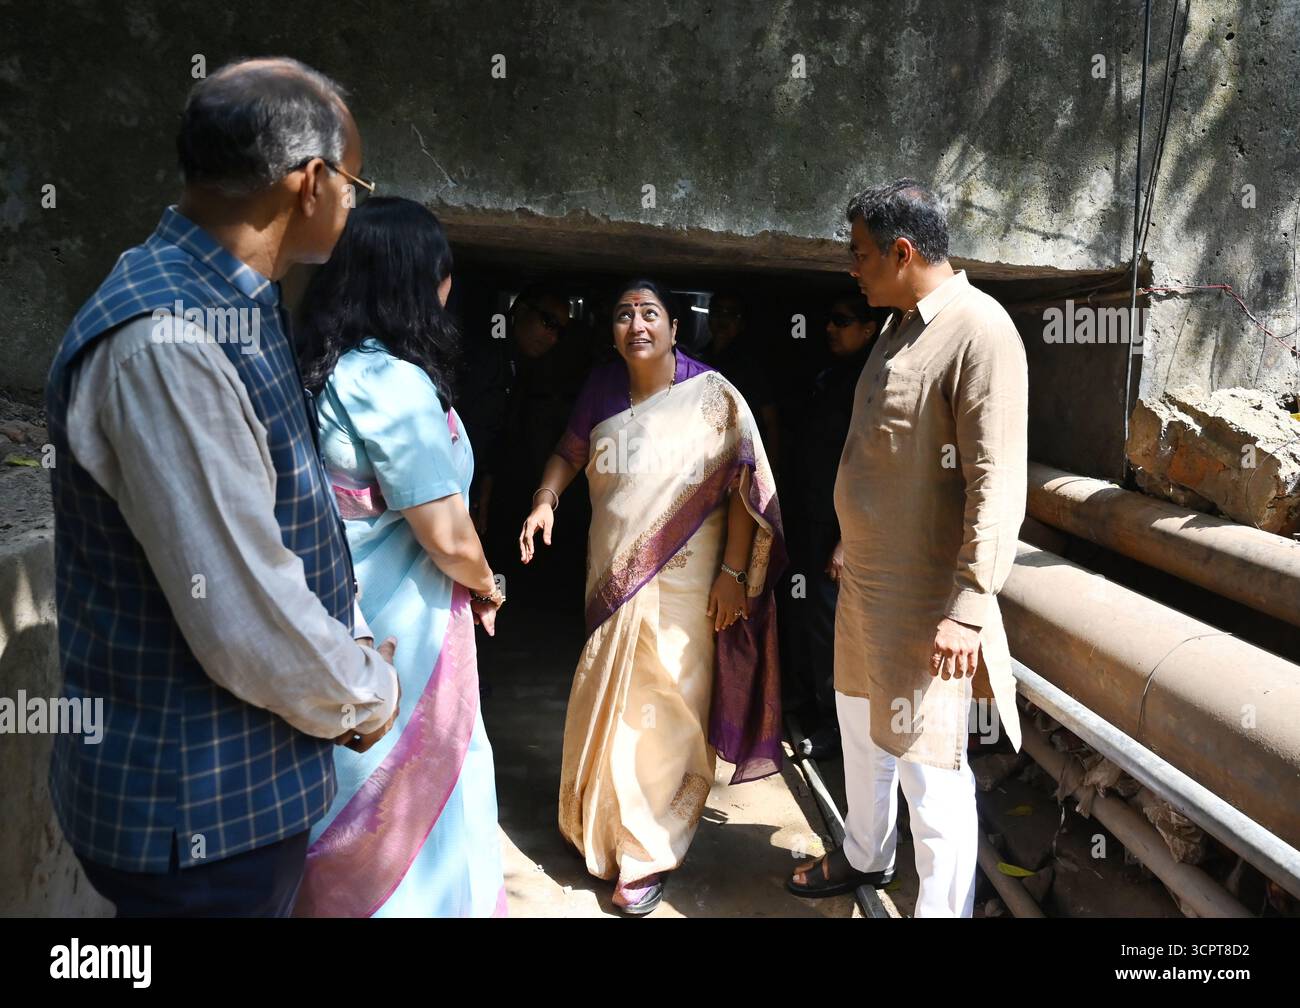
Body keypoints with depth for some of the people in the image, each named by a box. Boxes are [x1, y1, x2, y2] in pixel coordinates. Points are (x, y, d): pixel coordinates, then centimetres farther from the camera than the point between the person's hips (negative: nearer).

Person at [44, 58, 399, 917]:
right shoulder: (163, 342, -28)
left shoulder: (232, 307, 4)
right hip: (202, 811, -9)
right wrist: (366, 696, -10)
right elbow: (247, 626, -28)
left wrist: (350, 646, 8)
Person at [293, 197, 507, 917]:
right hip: (401, 637, -8)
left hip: (337, 619, 8)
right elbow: (449, 538, -20)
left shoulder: (320, 370, 4)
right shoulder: (396, 383, -21)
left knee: (353, 815, 22)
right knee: (414, 804, 11)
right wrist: (487, 588, 0)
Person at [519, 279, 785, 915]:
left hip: (683, 584, -4)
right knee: (606, 704, 17)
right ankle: (599, 829, 40)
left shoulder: (711, 396, -11)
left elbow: (743, 485, -11)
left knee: (664, 714, 3)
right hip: (612, 577, 5)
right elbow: (570, 452, 14)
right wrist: (545, 500, -4)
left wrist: (733, 571, -15)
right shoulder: (602, 388, 2)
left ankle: (648, 855, 21)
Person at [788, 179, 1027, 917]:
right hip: (865, 584, 10)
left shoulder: (980, 332, -19)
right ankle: (865, 858, 46)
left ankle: (942, 907, 17)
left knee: (928, 765, -1)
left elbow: (997, 487, -23)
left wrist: (969, 608, -26)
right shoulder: (902, 327, 9)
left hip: (925, 601, -10)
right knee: (862, 728, 24)